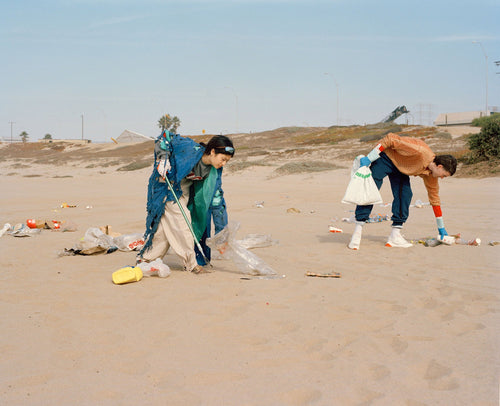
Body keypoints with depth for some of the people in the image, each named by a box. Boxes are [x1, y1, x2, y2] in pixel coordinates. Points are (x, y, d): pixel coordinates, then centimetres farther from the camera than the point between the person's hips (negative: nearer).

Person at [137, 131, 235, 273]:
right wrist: (163, 158, -32)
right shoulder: (190, 149, -30)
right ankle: (191, 264, 0)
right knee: (181, 222, -11)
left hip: (184, 191, 6)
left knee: (164, 225, 7)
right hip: (166, 186, -6)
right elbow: (165, 136, -21)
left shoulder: (215, 171, -12)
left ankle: (145, 258, 21)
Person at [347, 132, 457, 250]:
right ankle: (357, 233, -14)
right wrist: (369, 158, -32)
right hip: (385, 157, -7)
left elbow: (434, 197, 7)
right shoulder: (420, 151, -33)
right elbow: (390, 139, -32)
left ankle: (395, 236, -4)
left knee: (405, 195, -8)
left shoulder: (430, 174, -6)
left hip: (399, 167, 8)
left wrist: (441, 228, 12)